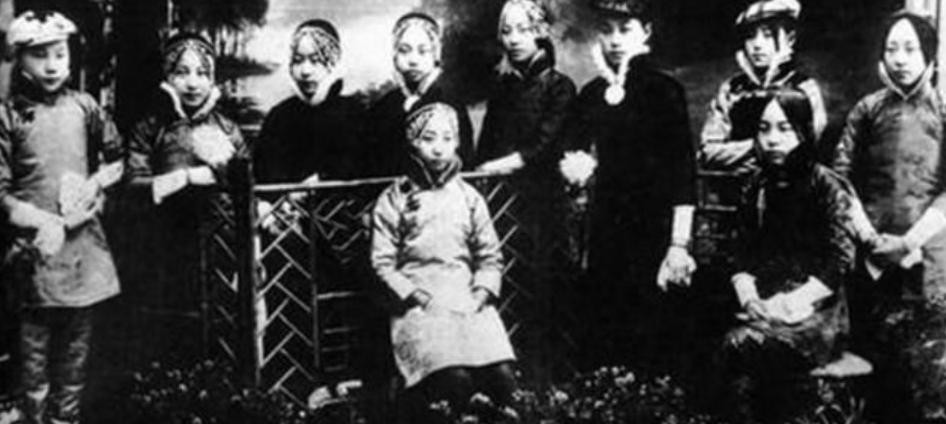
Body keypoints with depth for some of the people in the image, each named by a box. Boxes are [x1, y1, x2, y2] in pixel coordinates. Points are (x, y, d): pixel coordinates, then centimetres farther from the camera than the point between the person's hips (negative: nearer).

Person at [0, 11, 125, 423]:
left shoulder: (83, 106, 5)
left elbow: (115, 156, 17)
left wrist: (96, 181, -2)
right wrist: (41, 222, -17)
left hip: (83, 236, 4)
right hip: (37, 242, -3)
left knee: (77, 339, 12)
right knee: (36, 338, 2)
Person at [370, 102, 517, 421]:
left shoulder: (469, 197, 16)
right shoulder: (393, 199, 7)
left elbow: (490, 257, 16)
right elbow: (382, 263, 2)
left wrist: (483, 290, -1)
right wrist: (412, 293, -10)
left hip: (469, 300, 3)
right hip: (419, 304, -3)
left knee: (502, 375, -22)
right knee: (455, 378, -28)